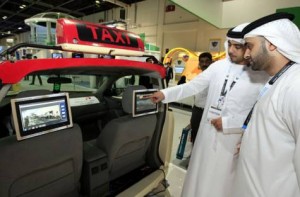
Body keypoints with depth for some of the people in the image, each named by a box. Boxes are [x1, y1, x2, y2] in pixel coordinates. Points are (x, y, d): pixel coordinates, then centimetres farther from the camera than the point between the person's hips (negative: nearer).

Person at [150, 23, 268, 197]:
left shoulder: (262, 77, -11)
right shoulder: (218, 66, 0)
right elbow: (193, 86, -1)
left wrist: (228, 122, -15)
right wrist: (165, 93, -11)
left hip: (234, 140, -3)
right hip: (207, 132, 3)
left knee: (222, 182, 16)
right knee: (200, 178, 19)